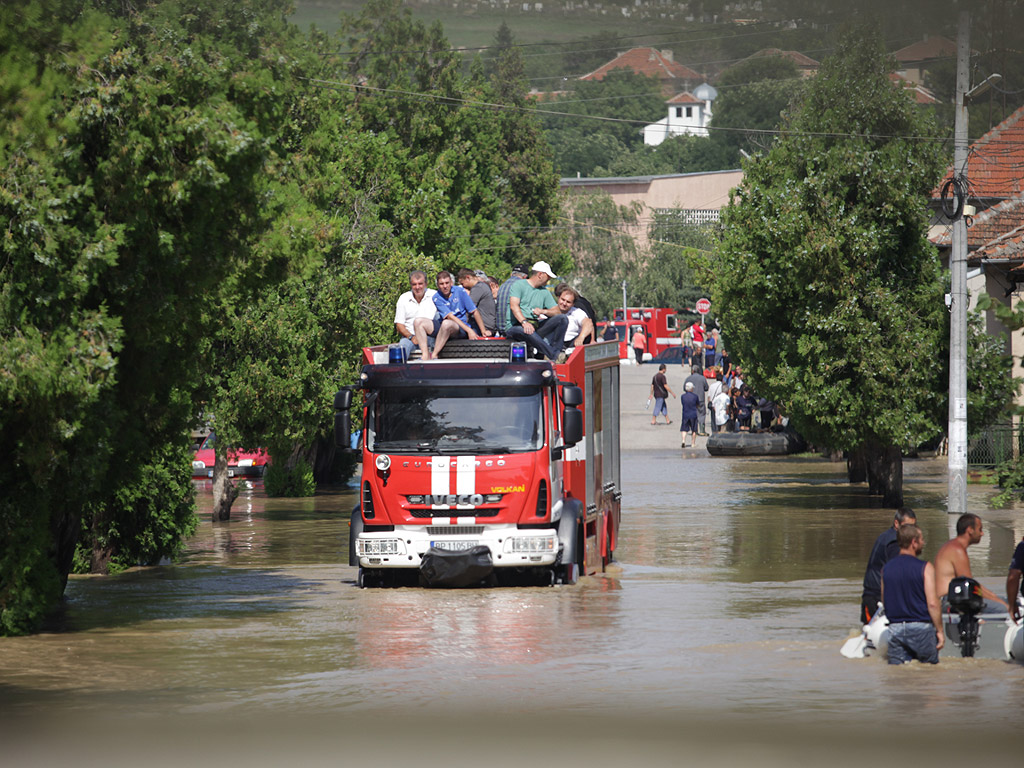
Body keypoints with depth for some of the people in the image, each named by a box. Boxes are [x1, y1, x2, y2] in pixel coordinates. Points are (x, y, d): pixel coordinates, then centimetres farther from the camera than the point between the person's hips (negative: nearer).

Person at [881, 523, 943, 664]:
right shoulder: (925, 567, -8)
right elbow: (932, 604, -12)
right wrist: (940, 631, -4)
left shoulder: (886, 568, 6)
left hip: (895, 629, 4)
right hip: (920, 626, -4)